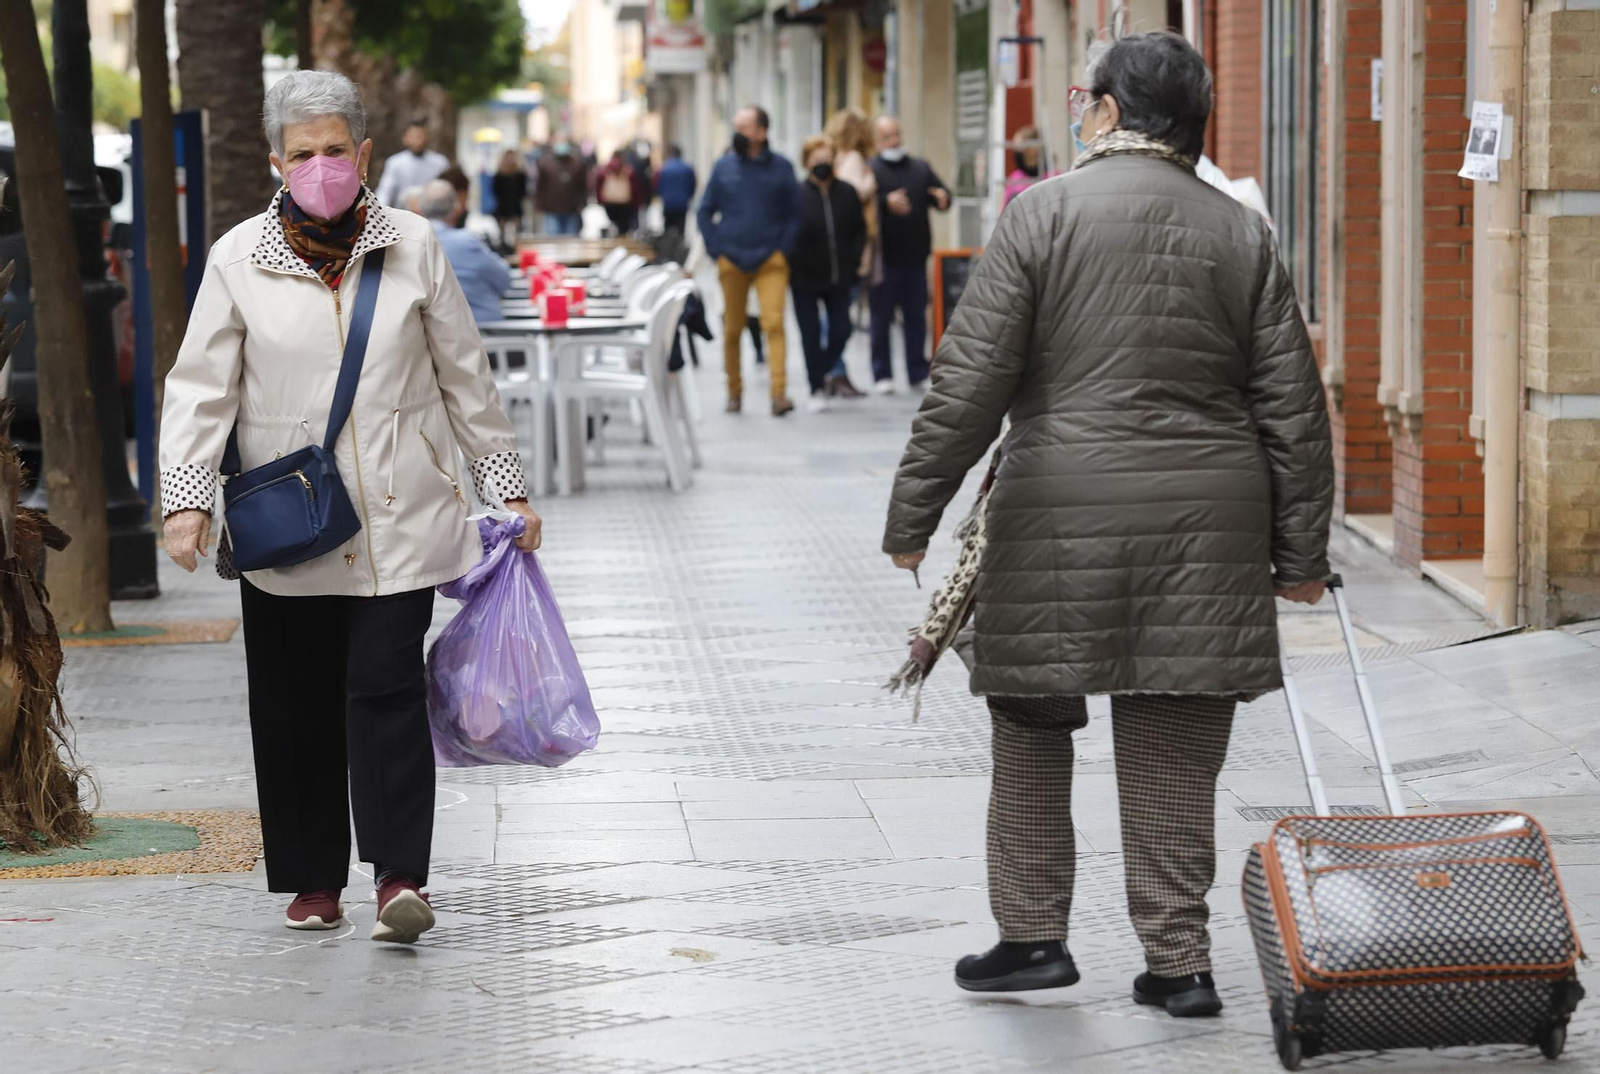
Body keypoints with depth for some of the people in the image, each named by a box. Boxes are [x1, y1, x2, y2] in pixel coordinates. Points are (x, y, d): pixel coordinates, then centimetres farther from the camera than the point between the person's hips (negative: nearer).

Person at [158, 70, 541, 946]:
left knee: (385, 687, -10)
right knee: (297, 703, 5)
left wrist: (508, 486, 12)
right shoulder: (239, 258, 0)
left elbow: (464, 375, 10)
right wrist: (185, 497, -11)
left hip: (399, 517, -1)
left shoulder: (413, 247, 3)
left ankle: (400, 876, -9)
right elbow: (202, 387, 0)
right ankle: (313, 878, 18)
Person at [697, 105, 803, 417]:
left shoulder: (781, 167, 1)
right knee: (732, 329, 8)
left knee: (774, 322, -15)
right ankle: (734, 391, 22)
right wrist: (716, 249, 2)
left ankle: (779, 393, -20)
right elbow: (705, 212, 11)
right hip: (731, 261, 2)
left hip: (771, 261, -2)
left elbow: (794, 213, 7)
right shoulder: (724, 166, 4)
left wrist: (784, 249, -3)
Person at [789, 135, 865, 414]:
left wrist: (854, 260, 0)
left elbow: (860, 229, 11)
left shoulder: (846, 193, 1)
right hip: (805, 278, -3)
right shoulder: (797, 194, -11)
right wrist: (792, 267, -12)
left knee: (841, 331, 3)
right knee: (811, 334, 2)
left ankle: (820, 373, 29)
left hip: (838, 277, 3)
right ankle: (817, 390, 11)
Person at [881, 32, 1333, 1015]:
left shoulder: (1042, 215, -3)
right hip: (1206, 527, 3)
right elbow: (1294, 407, 7)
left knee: (1032, 730, 12)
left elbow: (970, 382, -6)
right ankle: (1179, 961, 8)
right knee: (1176, 750, 7)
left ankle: (1035, 935, 15)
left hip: (1062, 519, -3)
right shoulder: (1245, 235, 7)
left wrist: (914, 515, 0)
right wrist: (1302, 552, 13)